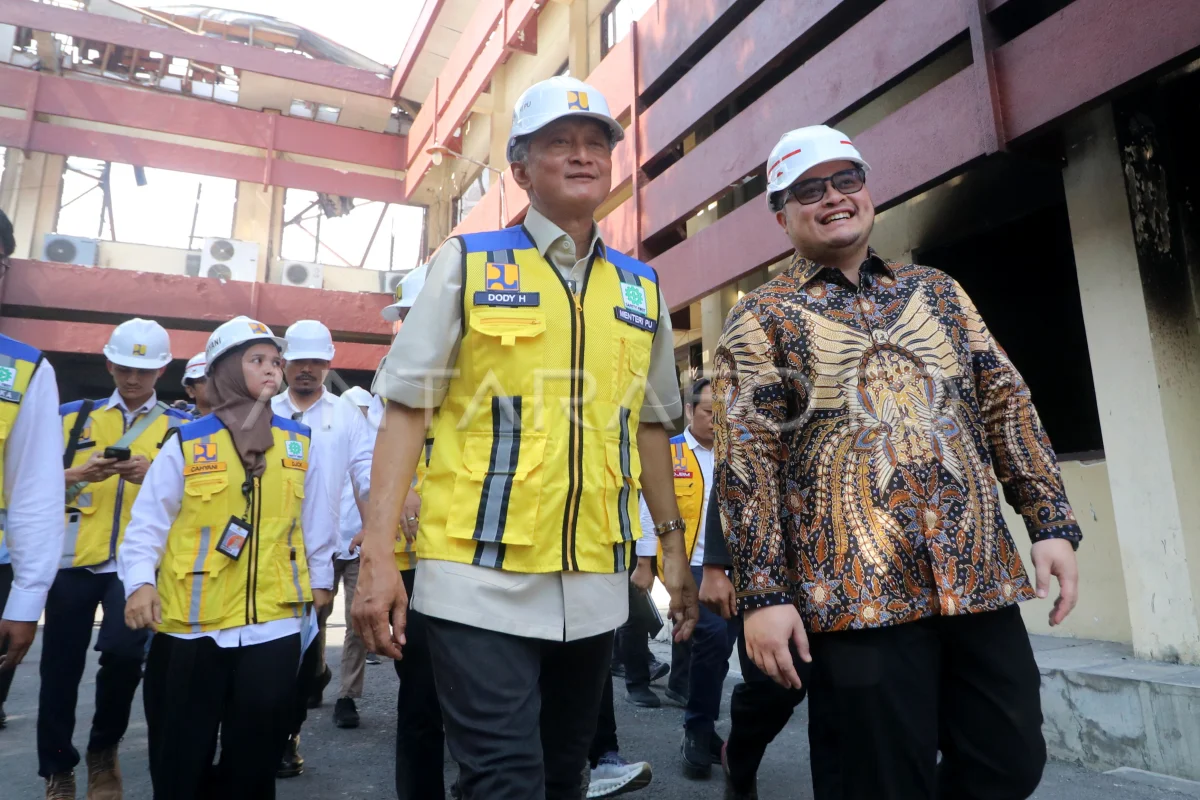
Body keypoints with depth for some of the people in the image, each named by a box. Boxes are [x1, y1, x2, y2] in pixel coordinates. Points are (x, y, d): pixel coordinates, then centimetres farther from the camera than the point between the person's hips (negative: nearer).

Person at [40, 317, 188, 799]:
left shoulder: (180, 427, 5)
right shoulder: (73, 417, 10)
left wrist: (154, 477, -18)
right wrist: (79, 475, -12)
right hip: (74, 559, 2)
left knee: (123, 651, -18)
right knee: (60, 668, 6)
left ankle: (104, 749, 11)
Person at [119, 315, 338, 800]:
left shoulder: (302, 443, 4)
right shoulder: (186, 443, -2)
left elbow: (318, 519, 11)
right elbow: (149, 520, -1)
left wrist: (321, 578, 14)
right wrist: (140, 580, -14)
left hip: (273, 621, 1)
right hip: (189, 622, -1)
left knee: (256, 753, 12)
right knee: (180, 757, 14)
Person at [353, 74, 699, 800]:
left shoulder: (641, 288, 10)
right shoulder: (467, 263, -1)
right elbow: (407, 409, -4)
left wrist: (674, 546, 12)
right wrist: (378, 554, -11)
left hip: (595, 583, 5)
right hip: (480, 579, -4)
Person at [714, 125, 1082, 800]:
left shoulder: (938, 291, 15)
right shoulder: (762, 318, 1)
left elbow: (1006, 405, 14)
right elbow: (747, 459, -6)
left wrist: (1053, 522, 5)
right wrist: (765, 592, -12)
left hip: (981, 578, 5)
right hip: (857, 593, -4)